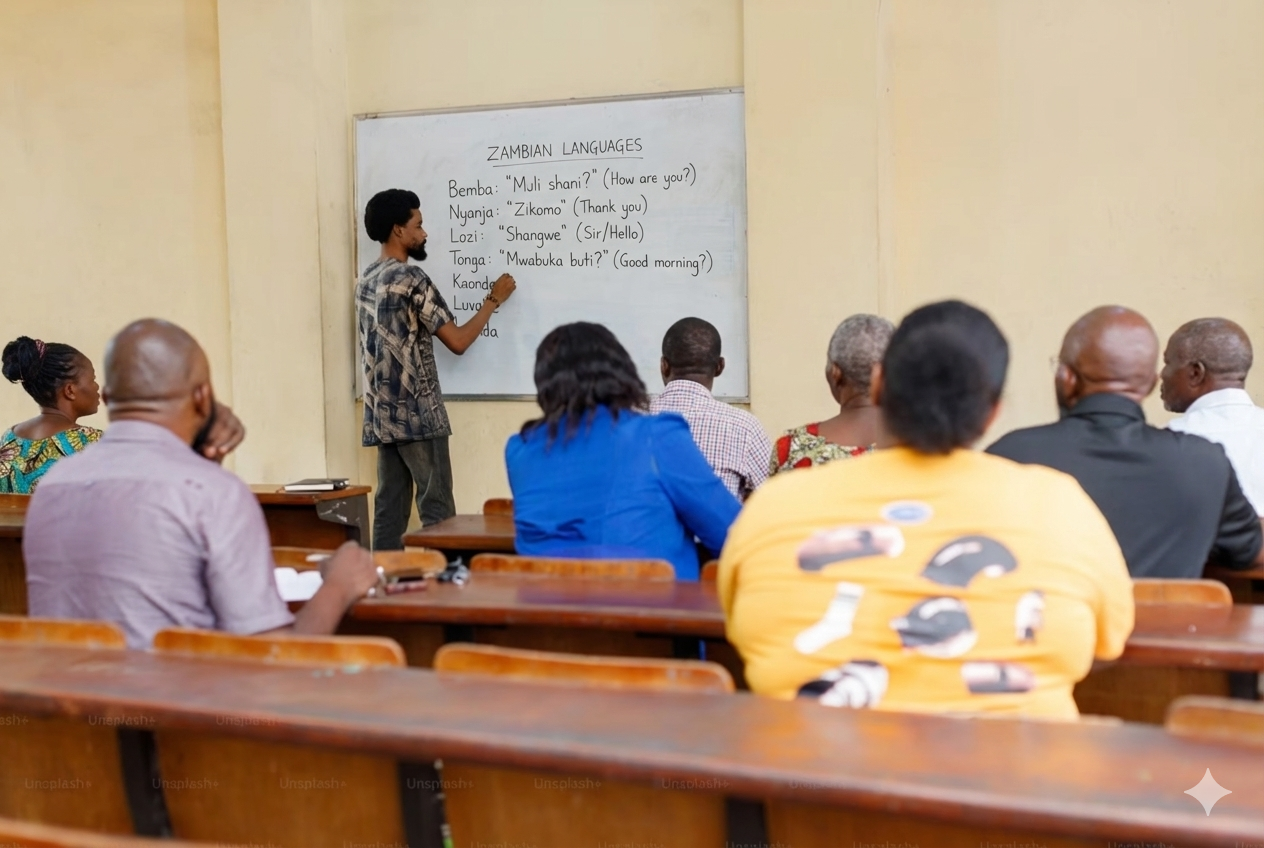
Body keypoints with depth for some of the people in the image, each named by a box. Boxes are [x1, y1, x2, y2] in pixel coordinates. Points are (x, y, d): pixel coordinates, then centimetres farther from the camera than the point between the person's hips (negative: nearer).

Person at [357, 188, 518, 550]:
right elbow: (457, 341, -12)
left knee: (389, 507, 8)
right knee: (437, 509, -4)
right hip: (417, 414, -8)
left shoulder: (366, 279, 14)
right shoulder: (410, 278, -13)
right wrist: (493, 300, -1)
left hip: (382, 415, 9)